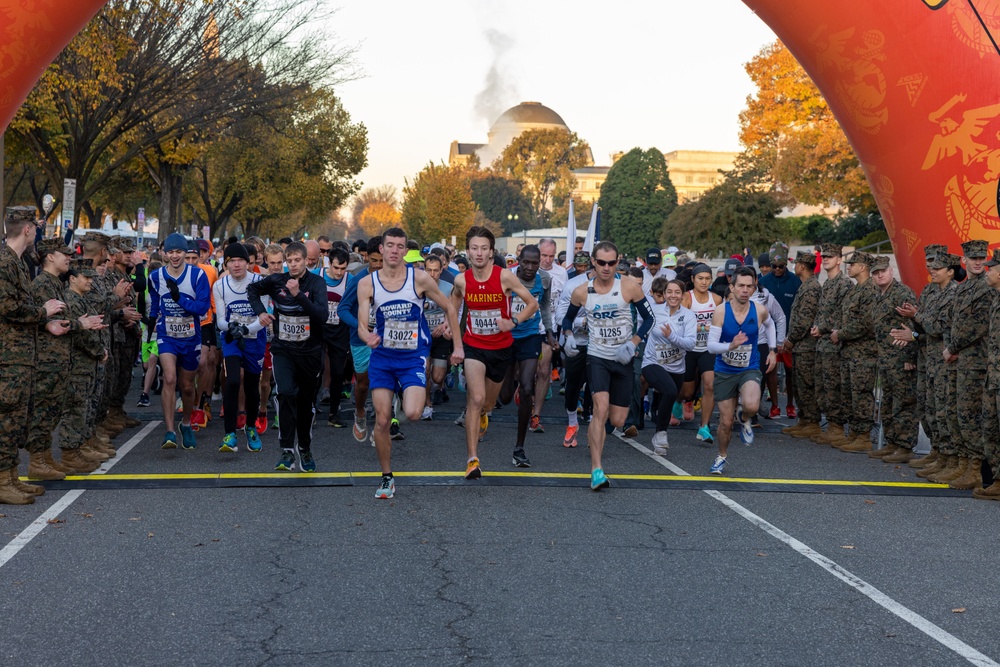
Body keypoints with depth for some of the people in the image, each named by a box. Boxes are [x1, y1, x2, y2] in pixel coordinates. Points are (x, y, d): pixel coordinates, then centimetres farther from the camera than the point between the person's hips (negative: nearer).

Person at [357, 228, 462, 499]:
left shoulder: (420, 278, -8)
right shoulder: (367, 283, -4)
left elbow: (448, 307, 4)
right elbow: (362, 325, -8)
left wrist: (458, 346, 4)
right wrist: (368, 337, -32)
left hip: (414, 356, -2)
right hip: (382, 355, 2)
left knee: (413, 414, -22)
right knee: (381, 421, -1)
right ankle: (386, 477, 17)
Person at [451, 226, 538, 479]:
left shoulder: (505, 277, -15)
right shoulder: (462, 280, -9)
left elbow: (532, 304, -7)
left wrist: (513, 322, -21)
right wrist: (451, 322, 8)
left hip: (501, 347, 1)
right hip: (473, 346, -1)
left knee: (488, 401, 19)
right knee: (476, 398, -20)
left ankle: (482, 414, 60)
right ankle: (472, 459, -16)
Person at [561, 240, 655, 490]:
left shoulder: (630, 287, -7)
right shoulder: (581, 292, -3)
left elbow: (648, 318, 1)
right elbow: (568, 318, 14)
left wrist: (633, 343, -13)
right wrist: (569, 336, -7)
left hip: (623, 360, 1)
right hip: (597, 357, -1)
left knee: (617, 421, 5)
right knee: (601, 409, -22)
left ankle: (593, 433, 41)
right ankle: (596, 469, -20)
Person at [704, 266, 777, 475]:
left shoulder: (759, 311, -7)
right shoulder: (721, 311, -13)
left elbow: (769, 324, 18)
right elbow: (711, 345, -16)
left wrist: (772, 350, 17)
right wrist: (730, 346, -34)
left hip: (749, 370, 0)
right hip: (724, 371, 0)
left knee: (751, 405, -31)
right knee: (725, 422, 6)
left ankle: (743, 418, 7)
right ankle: (722, 456, 35)